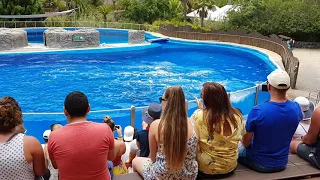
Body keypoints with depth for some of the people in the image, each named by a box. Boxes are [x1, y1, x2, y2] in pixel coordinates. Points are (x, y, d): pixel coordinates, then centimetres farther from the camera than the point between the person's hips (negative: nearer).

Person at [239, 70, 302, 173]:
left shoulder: (257, 111, -29)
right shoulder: (296, 108, -16)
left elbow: (246, 142, -18)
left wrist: (248, 147, 3)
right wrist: (283, 95, 3)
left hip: (259, 164, -4)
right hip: (282, 164, 5)